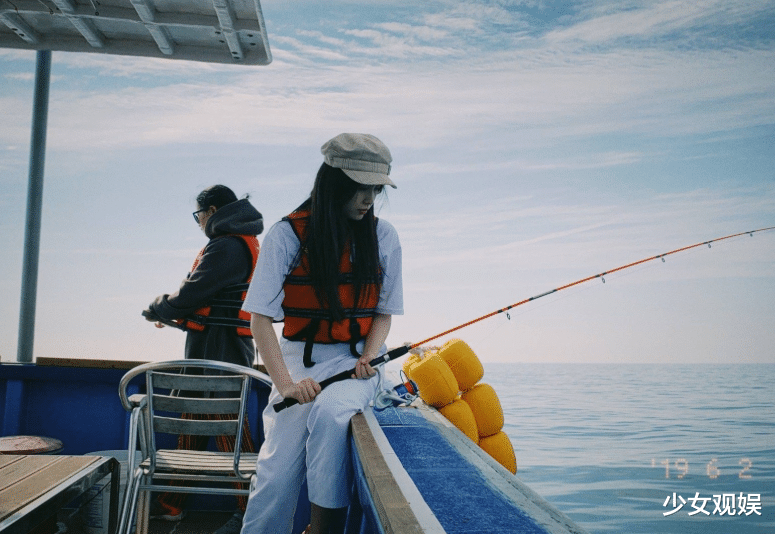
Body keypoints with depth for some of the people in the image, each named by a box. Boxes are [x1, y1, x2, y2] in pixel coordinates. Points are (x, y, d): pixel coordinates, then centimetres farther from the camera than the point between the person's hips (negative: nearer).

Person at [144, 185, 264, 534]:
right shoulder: (244, 244, 17)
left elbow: (191, 294, -16)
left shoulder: (227, 247, -17)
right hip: (221, 350, 11)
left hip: (218, 353, -11)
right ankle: (172, 503, 27)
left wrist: (157, 309, 2)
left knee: (228, 429, -5)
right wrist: (174, 313, 22)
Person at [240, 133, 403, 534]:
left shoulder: (383, 237, 1)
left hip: (356, 358, 1)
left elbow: (383, 313, 9)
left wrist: (368, 359, -10)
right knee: (276, 474, -15)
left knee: (329, 412, -32)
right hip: (300, 358, -1)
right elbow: (260, 317, -7)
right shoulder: (288, 234, -6)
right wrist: (285, 383, -19)